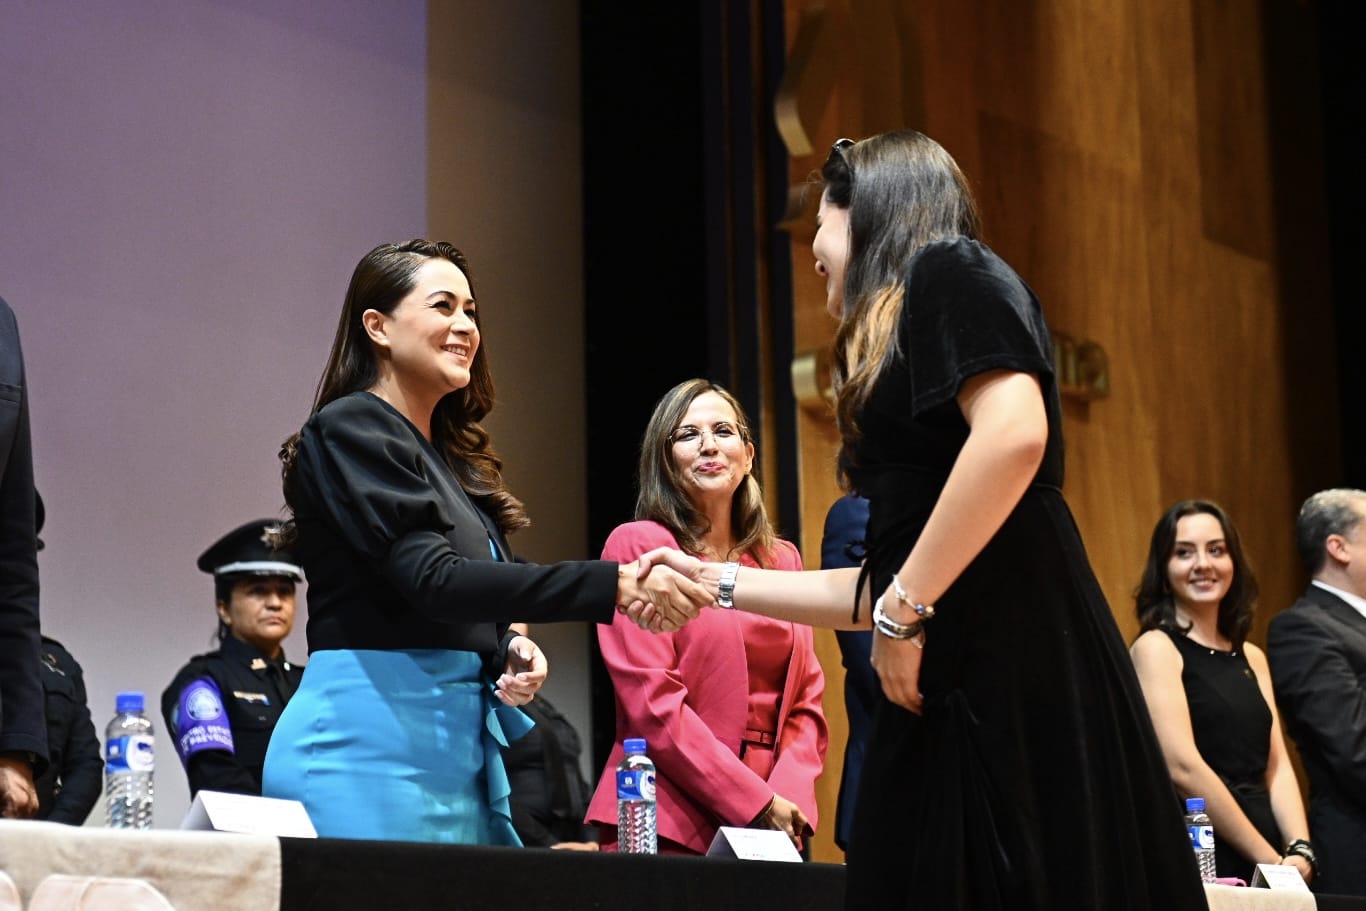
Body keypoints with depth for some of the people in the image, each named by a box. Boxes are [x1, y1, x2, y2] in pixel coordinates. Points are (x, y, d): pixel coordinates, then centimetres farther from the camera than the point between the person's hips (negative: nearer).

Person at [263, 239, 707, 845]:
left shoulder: (453, 455, 18)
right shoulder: (347, 431, -8)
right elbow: (433, 580, -21)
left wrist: (509, 651, 1)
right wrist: (614, 585, -27)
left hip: (462, 743, 8)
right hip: (369, 744, -8)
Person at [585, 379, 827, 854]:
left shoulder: (782, 560, 15)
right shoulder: (638, 545, -2)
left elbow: (807, 699, 11)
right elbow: (652, 703, -10)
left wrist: (788, 800, -7)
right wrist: (757, 804, -13)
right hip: (671, 824, -5)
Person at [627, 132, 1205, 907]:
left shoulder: (951, 272, 1)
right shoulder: (905, 339, 26)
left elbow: (1017, 433, -19)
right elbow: (877, 588, 26)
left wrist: (906, 612, -15)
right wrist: (718, 583, 30)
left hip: (1014, 663, -9)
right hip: (955, 682, 9)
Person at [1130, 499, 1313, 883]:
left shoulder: (1251, 657, 13)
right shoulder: (1155, 648, -6)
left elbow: (1277, 766, 8)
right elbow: (1183, 768, -15)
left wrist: (1299, 852, -9)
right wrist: (1271, 860, -15)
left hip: (1268, 866, 6)